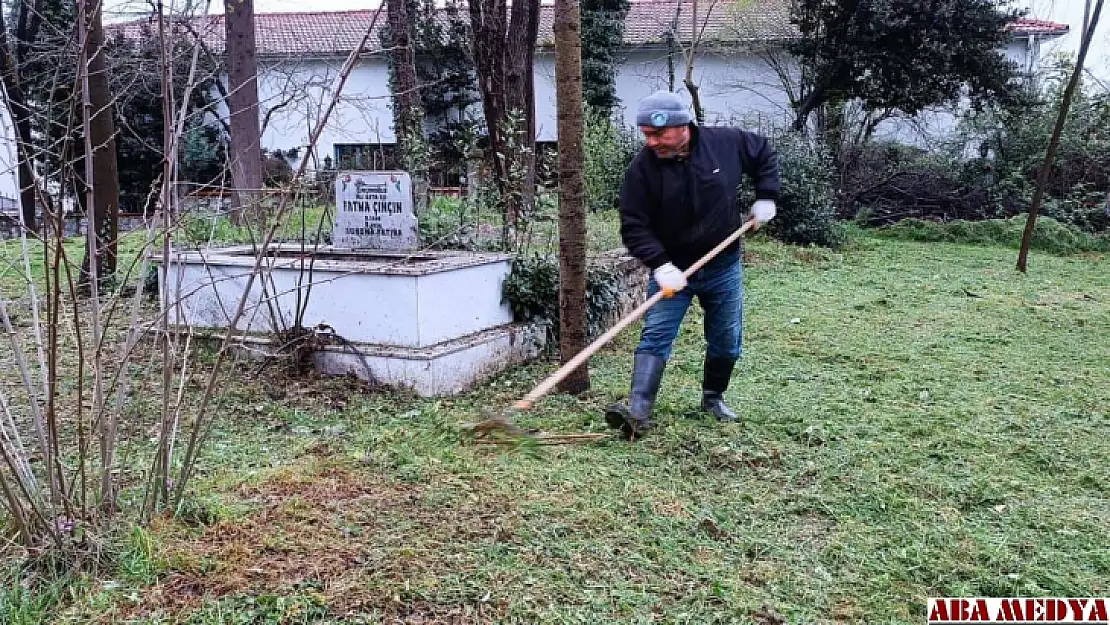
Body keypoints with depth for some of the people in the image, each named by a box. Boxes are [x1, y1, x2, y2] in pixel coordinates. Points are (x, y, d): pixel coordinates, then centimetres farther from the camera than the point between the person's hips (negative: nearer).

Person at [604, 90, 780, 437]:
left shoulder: (727, 142, -13)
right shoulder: (642, 169, -17)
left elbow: (766, 154, 7)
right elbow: (634, 226, -16)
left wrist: (766, 198, -2)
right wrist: (661, 265, -28)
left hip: (723, 266, 2)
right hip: (672, 268, -2)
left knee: (727, 342, 11)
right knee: (655, 336, -13)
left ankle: (713, 398, 33)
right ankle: (638, 412, -18)